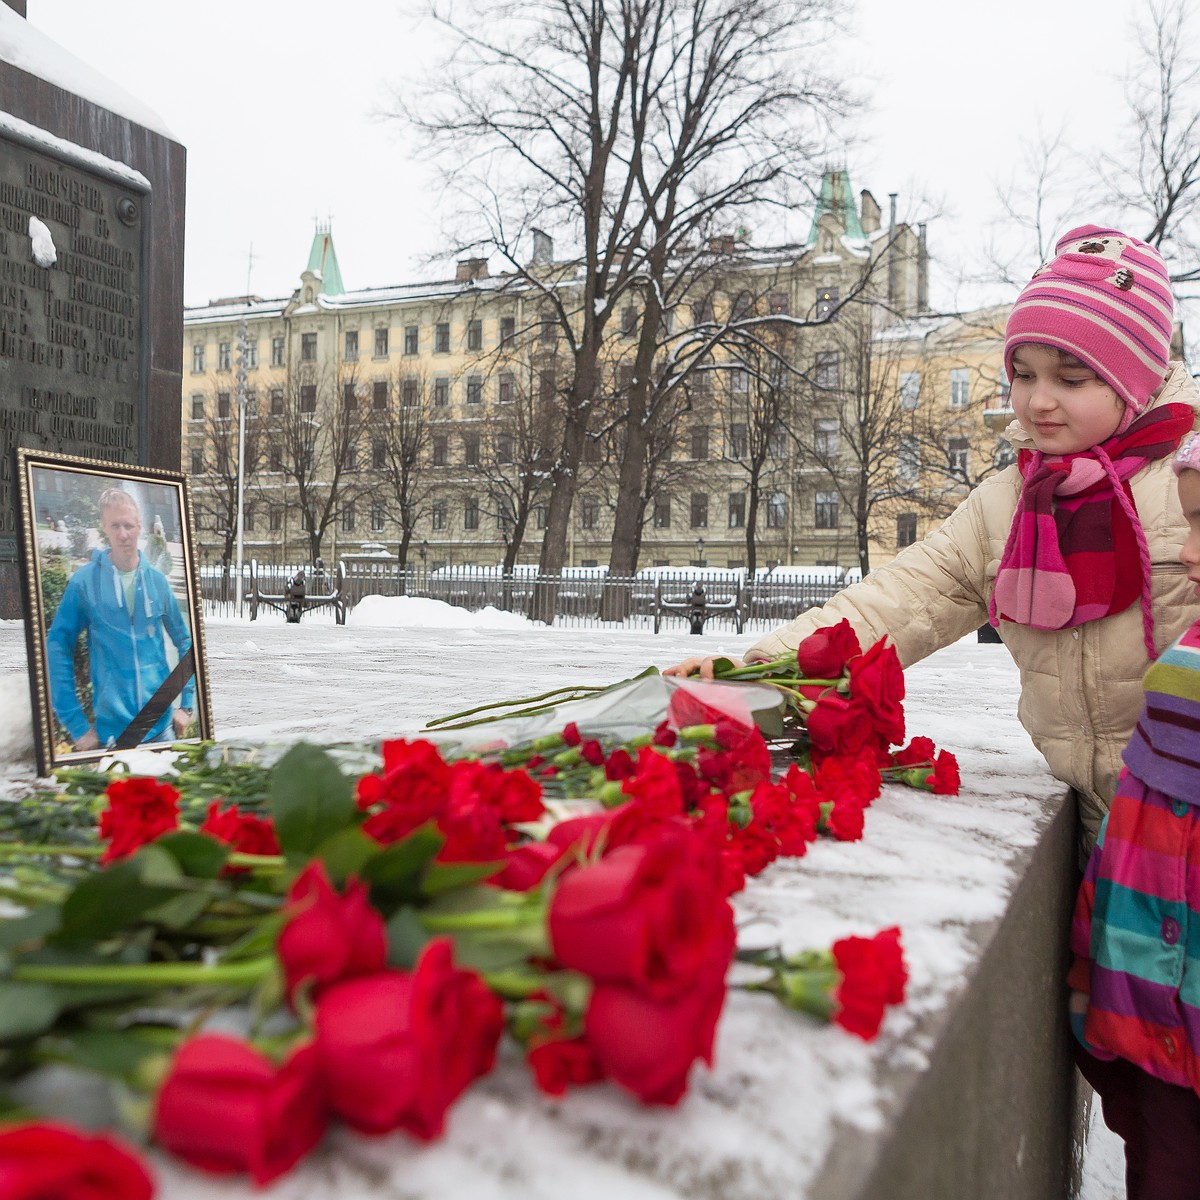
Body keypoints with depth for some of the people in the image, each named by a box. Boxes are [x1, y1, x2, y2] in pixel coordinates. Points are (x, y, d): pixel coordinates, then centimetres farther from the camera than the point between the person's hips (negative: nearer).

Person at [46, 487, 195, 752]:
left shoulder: (157, 580, 4)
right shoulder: (84, 581, -6)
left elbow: (185, 642, 10)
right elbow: (58, 648, -6)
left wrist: (186, 705, 4)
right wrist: (76, 724, -9)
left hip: (160, 726, 3)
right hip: (110, 729, -2)